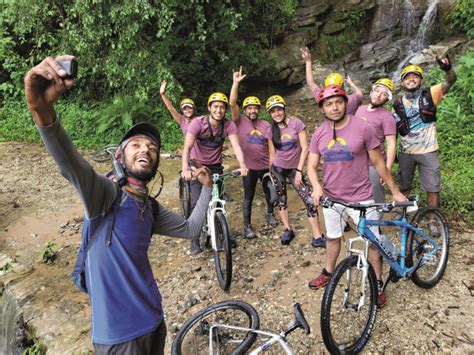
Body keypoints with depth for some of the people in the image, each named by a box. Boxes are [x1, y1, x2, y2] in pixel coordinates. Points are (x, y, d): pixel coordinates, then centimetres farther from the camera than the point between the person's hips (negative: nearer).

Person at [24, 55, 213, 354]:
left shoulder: (151, 207, 7)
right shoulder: (107, 192, -16)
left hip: (152, 318, 8)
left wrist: (207, 188, 9)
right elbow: (73, 165, -35)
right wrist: (43, 110, -53)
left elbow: (190, 229, 13)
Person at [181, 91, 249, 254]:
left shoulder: (229, 125, -14)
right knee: (197, 202, -13)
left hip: (216, 166, 3)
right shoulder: (198, 123, -21)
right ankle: (194, 239, 2)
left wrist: (242, 165, -44)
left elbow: (236, 146, -25)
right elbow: (187, 147, -30)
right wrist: (185, 169, -46)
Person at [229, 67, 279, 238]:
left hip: (266, 167, 2)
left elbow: (271, 147, 3)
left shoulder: (266, 125, 2)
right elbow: (232, 103, -17)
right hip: (249, 168, -2)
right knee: (248, 198, 9)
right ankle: (247, 226, 25)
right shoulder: (240, 121, -3)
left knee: (272, 195, 8)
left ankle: (269, 214, 40)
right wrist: (236, 82, -22)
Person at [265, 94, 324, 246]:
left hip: (294, 169, -3)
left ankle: (317, 237, 1)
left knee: (310, 201, -8)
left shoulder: (296, 123, -11)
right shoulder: (271, 131, -1)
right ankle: (287, 230, 29)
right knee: (282, 199, 12)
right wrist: (271, 174, 8)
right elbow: (272, 154, 6)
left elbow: (305, 148, -11)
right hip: (278, 169, 3)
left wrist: (299, 171, -13)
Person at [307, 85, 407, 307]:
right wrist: (316, 186, -20)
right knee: (333, 237, 21)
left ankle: (378, 284, 27)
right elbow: (311, 166, 0)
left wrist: (395, 192, -1)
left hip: (361, 198, -3)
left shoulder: (363, 128, -12)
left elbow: (378, 163, -5)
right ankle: (328, 273, 42)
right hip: (331, 198, 3)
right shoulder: (319, 134, -2)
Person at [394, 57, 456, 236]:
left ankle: (433, 220, 20)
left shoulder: (429, 95, -4)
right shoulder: (398, 104, 0)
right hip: (405, 152, 2)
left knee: (433, 188, 3)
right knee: (404, 186, 14)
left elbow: (450, 81, -18)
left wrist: (448, 69, -40)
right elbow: (393, 129, 8)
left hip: (428, 151, -2)